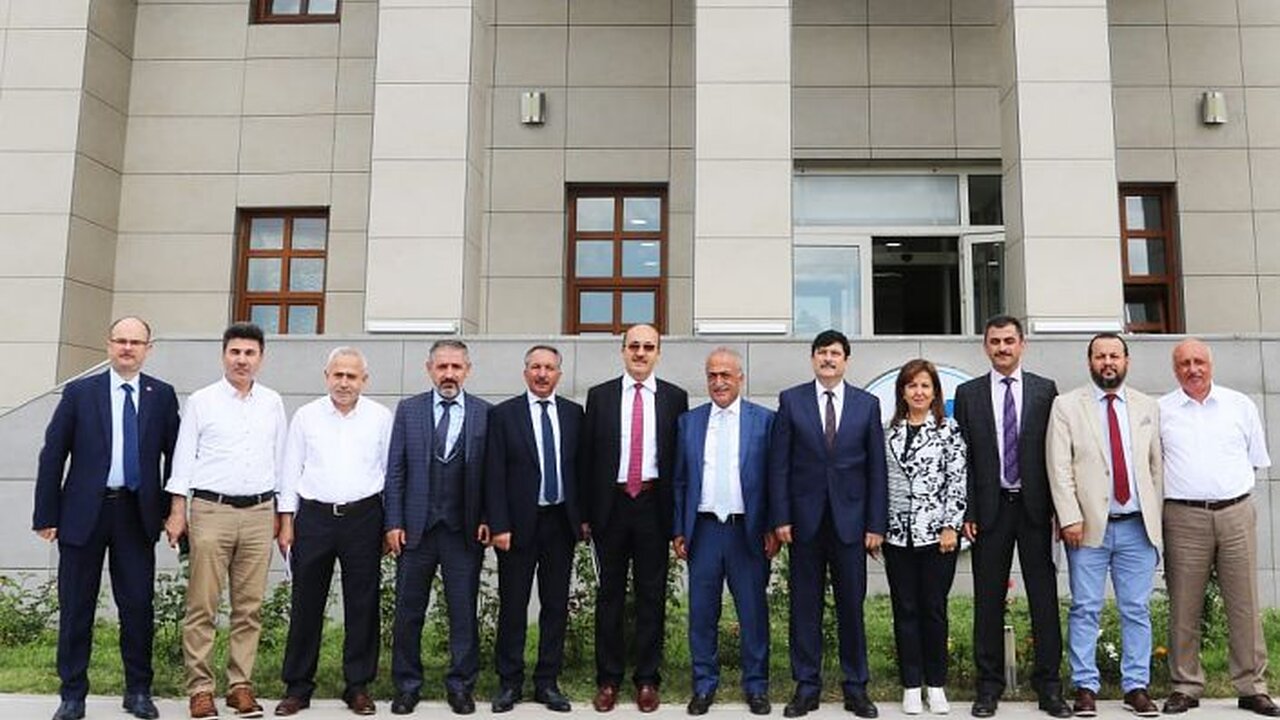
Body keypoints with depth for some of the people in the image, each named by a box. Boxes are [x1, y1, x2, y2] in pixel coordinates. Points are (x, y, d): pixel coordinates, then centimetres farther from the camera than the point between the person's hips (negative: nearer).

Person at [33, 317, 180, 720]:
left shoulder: (162, 395, 4)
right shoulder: (79, 392, 2)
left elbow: (174, 455, 7)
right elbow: (52, 455, 1)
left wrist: (170, 510, 3)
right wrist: (47, 515, -3)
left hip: (138, 514, 0)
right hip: (84, 512, 0)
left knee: (138, 605, 4)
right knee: (76, 608, 7)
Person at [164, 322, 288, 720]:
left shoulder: (273, 403, 10)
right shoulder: (201, 401, 3)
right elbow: (183, 457, 3)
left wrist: (281, 511, 12)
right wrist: (177, 511, -2)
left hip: (259, 512, 2)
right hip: (210, 510, -2)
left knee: (250, 606, 5)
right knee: (202, 605, -1)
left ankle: (241, 685, 13)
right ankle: (200, 688, 7)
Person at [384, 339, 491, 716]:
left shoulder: (485, 413, 2)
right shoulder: (408, 410, 5)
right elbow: (395, 470, 4)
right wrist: (393, 522, -2)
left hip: (465, 529, -1)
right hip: (416, 527, 1)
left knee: (464, 612, 7)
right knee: (408, 612, 9)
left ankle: (461, 685, 20)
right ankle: (407, 685, 23)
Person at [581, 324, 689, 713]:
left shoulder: (674, 397, 4)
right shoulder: (600, 395, 5)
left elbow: (681, 457, 3)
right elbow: (588, 456, 4)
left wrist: (678, 513, -1)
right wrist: (586, 510, -1)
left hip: (653, 505, 0)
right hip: (612, 504, 0)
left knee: (652, 594, 7)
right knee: (610, 593, 8)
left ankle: (647, 680, 19)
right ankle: (608, 680, 19)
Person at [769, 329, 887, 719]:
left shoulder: (867, 404, 6)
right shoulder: (791, 401, 4)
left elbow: (877, 468, 4)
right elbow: (778, 465, 1)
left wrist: (877, 525, -1)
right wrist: (780, 518, -5)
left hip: (850, 520, 0)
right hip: (805, 519, 0)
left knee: (852, 606, 7)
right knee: (805, 605, 6)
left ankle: (856, 687, 19)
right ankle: (806, 686, 16)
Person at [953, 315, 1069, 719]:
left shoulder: (1045, 390, 6)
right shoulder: (968, 394, 6)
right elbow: (963, 457, 3)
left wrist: (1060, 508, -2)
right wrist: (966, 512, -3)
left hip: (1035, 506, 0)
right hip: (990, 508, 0)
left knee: (1044, 597, 4)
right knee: (988, 600, 5)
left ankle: (1048, 685, 13)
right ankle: (989, 685, 14)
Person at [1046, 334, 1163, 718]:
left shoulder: (1147, 407, 13)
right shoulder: (1067, 406, 3)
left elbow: (1157, 466, 12)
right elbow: (1059, 467, -4)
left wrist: (1156, 519, 6)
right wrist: (1070, 517, -11)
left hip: (1138, 526, 3)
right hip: (1089, 526, -2)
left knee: (1137, 610, 7)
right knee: (1085, 610, 1)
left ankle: (1136, 687, 16)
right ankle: (1085, 688, 9)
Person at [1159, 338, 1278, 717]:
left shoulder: (1241, 406, 9)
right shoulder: (1160, 411, 5)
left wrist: (1230, 483, 12)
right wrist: (1182, 483, 6)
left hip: (1236, 513, 1)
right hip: (1184, 518, -1)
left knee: (1245, 604, 4)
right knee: (1184, 607, 3)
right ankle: (1185, 686, 12)